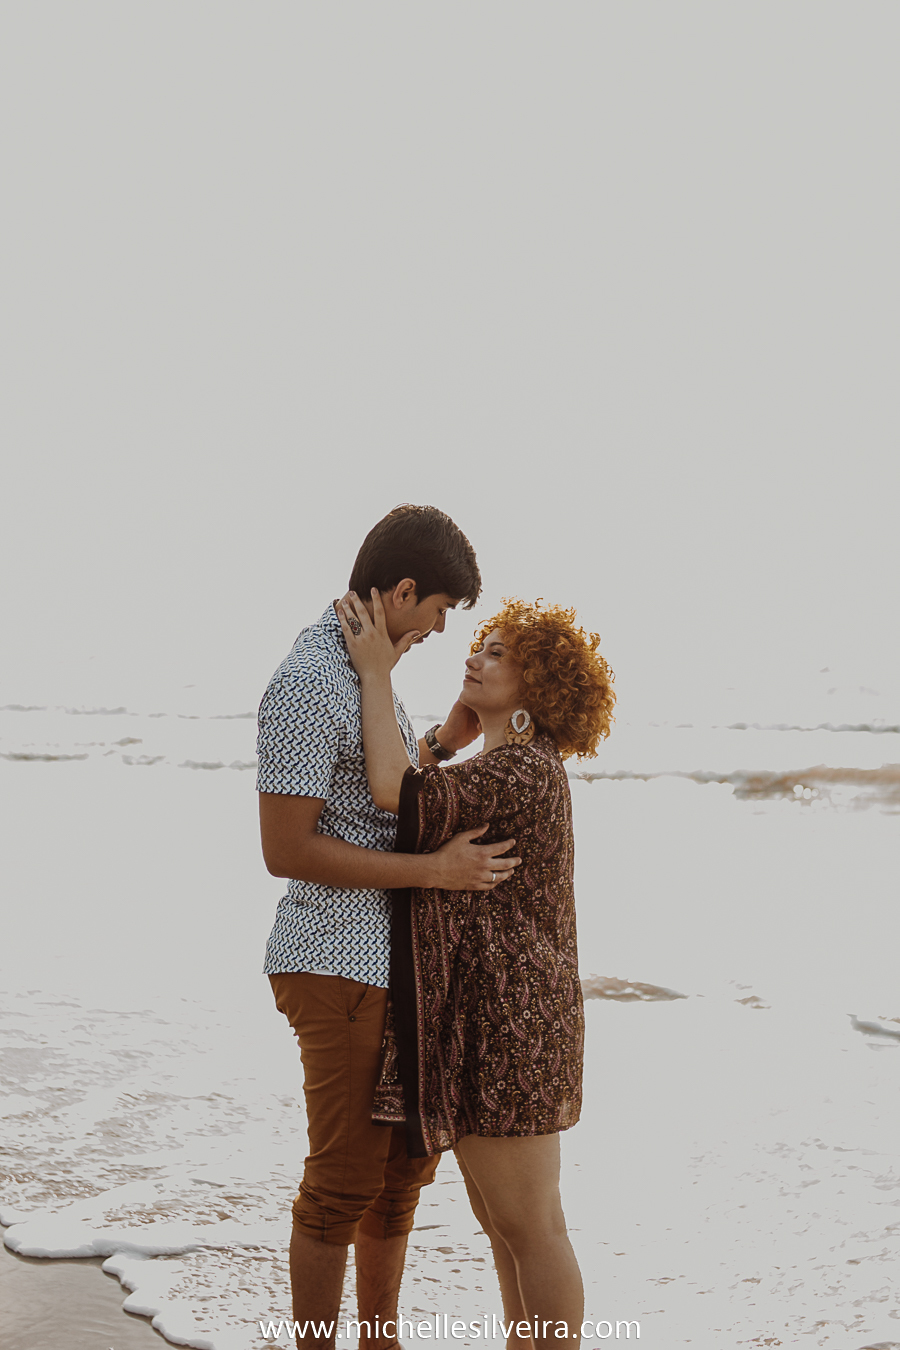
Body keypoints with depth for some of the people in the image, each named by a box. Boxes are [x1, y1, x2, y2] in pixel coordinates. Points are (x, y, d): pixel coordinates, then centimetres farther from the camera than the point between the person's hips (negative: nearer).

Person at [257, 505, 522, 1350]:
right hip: (339, 966, -10)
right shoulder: (307, 684, -19)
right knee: (345, 1182, 0)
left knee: (405, 1165, 18)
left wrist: (450, 738, 9)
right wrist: (436, 871, -21)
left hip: (395, 962, 10)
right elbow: (286, 850, -22)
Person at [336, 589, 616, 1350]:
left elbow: (396, 791, -26)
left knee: (528, 1224, 1)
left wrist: (376, 670, -20)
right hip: (479, 1025, 10)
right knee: (500, 1221, 18)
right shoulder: (511, 769, 15)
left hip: (505, 1027, -10)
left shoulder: (523, 770, -17)